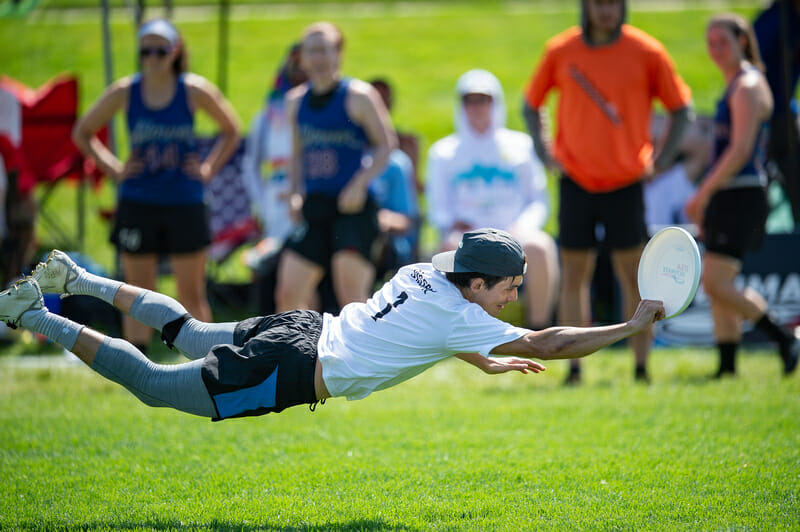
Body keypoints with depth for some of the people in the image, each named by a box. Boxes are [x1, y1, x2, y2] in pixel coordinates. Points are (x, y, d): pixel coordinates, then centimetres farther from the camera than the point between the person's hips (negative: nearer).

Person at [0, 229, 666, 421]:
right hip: (288, 374, -8)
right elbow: (547, 343, -22)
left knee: (187, 333, 31)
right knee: (150, 384, 2)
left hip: (299, 328, 8)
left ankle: (75, 279, 34)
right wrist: (631, 328, -16)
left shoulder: (429, 271, 6)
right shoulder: (464, 318, -19)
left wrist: (489, 361, 31)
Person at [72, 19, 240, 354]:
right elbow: (82, 132, 10)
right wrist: (112, 167, -1)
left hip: (185, 203, -1)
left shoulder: (195, 91, -3)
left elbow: (231, 131, 12)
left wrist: (209, 168, -1)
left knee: (191, 294, 3)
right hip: (137, 204, 1)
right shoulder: (124, 93, -1)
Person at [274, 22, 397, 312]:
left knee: (351, 296, -12)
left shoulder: (358, 96, -4)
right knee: (288, 294, 2)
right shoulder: (296, 101, 13)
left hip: (354, 205, -6)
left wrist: (360, 184, -18)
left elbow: (387, 144, -6)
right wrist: (295, 194, 9)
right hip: (315, 207, 6)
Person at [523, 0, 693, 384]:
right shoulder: (560, 51, 2)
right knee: (573, 277, 3)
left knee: (633, 277, -1)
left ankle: (642, 369, 4)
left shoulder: (646, 53, -2)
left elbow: (681, 108, 7)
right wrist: (545, 153, 6)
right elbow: (531, 104, 16)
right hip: (576, 181, 1)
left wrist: (660, 161, 0)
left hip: (625, 183, -1)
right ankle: (574, 370, 8)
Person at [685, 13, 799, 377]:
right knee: (717, 285, 9)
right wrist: (706, 197, 22)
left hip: (741, 196, -10)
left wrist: (703, 195, -19)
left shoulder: (748, 88, -12)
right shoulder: (734, 86, 18)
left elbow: (740, 151, -20)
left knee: (716, 284, -14)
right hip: (725, 197, 10)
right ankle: (727, 366, 10)